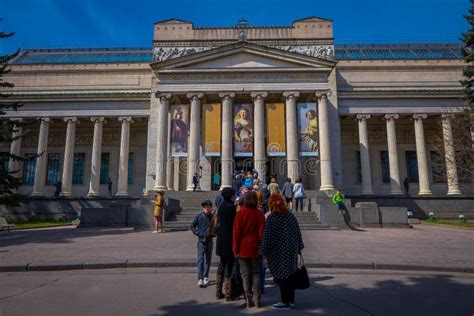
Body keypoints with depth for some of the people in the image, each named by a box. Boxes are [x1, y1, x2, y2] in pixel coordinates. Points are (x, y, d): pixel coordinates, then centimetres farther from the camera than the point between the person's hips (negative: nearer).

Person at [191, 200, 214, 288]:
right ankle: (200, 279, -6)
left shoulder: (213, 217, -3)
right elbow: (192, 226, 7)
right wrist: (197, 233, -5)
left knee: (208, 260, 11)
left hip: (209, 241, 2)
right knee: (200, 259, -6)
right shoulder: (199, 216, -5)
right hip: (201, 241, -2)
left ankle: (205, 277, 23)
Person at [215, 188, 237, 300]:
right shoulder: (231, 207, -16)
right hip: (229, 240, -8)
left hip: (221, 240, 8)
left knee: (222, 265, 15)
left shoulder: (221, 206, 10)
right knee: (229, 266, 0)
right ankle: (228, 293, 7)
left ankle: (219, 292, 22)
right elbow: (232, 225, -18)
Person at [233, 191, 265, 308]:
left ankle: (248, 300, 10)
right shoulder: (259, 214, -5)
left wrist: (235, 248, 1)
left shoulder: (240, 213, -6)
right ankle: (257, 300, 12)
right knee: (256, 274, 12)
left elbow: (236, 232, -5)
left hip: (243, 248, -1)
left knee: (245, 274, 7)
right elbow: (261, 233, -5)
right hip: (255, 248, 1)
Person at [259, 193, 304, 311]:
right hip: (292, 251, 6)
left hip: (278, 252, -6)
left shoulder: (271, 218, -14)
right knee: (289, 275, 16)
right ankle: (291, 299, 27)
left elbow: (267, 237, -14)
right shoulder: (290, 215, 3)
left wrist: (265, 252, -6)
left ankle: (285, 302, 10)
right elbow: (298, 232, 9)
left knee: (281, 277, 3)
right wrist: (298, 247, 18)